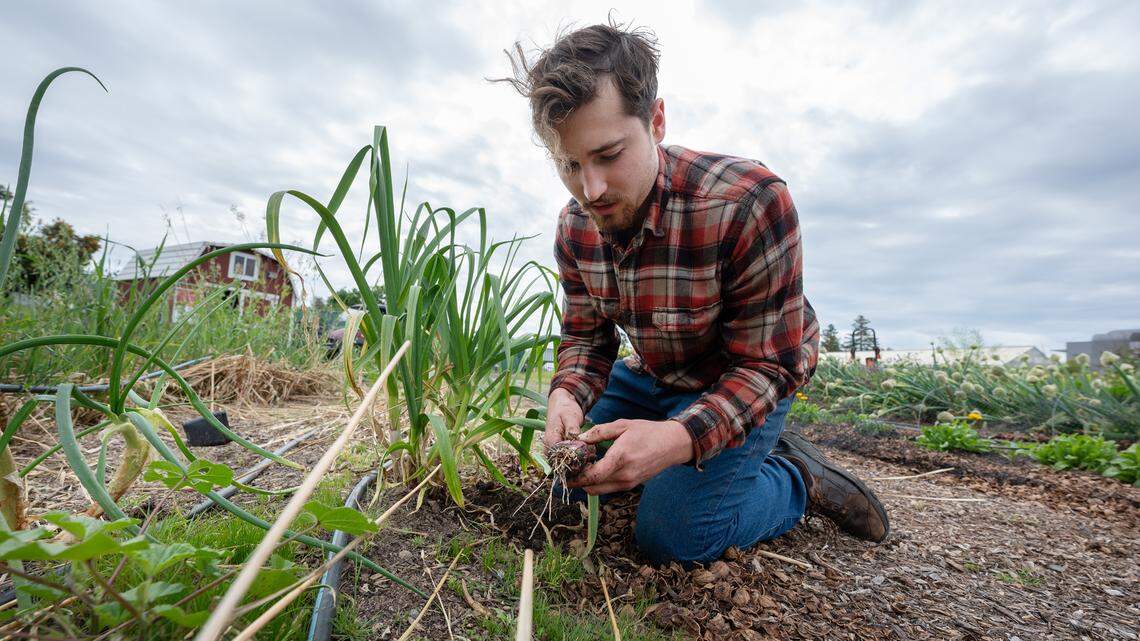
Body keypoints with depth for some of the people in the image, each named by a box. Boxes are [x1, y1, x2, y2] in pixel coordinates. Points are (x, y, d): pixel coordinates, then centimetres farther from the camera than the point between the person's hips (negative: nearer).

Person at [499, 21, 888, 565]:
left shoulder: (749, 204, -33)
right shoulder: (575, 226, -13)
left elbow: (767, 364, -27)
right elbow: (586, 337, -5)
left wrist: (682, 437, -45)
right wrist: (567, 395, -28)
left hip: (743, 383, -6)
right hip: (651, 375, 7)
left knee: (672, 535, -18)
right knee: (574, 481, 11)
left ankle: (799, 478, 11)